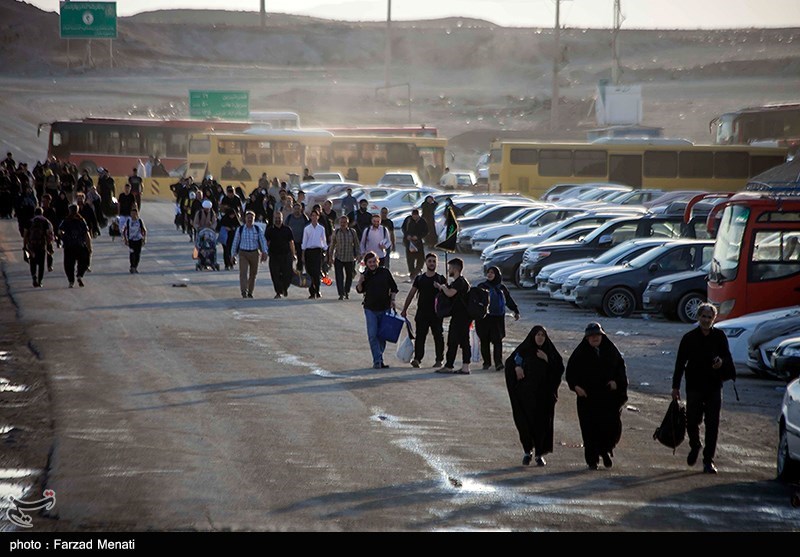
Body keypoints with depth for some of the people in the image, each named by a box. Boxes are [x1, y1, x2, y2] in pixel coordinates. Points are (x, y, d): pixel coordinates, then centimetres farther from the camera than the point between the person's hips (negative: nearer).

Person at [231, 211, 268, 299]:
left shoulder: (257, 229, 1)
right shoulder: (240, 229, 0)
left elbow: (263, 241, -4)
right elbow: (235, 242, 6)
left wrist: (264, 252, -15)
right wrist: (234, 254, 6)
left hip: (255, 253, 1)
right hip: (243, 253, -1)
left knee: (253, 274, 10)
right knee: (243, 273, -15)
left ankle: (250, 292, 23)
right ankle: (244, 291, -23)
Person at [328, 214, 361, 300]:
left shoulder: (352, 232, 1)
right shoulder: (336, 232, 1)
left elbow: (357, 244, 8)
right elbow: (332, 245, 9)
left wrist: (358, 255, 2)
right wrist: (330, 257, 8)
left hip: (350, 258, 1)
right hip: (338, 258, -1)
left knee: (349, 276, 11)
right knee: (339, 276, -10)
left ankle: (347, 292, 30)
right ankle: (341, 294, -9)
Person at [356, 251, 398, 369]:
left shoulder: (385, 272, 0)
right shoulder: (365, 274, 1)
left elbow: (394, 288, 7)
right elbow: (360, 290, 8)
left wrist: (392, 300, -5)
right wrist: (360, 283, -11)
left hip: (384, 308, 0)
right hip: (370, 309, 0)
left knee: (382, 335, 7)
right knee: (372, 335, -10)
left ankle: (378, 360, 18)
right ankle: (378, 360, -11)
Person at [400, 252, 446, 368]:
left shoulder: (441, 279, 5)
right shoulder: (419, 278, 12)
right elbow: (411, 294, 14)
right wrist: (404, 309, 12)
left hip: (436, 313, -2)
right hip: (422, 313, 2)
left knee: (438, 336, 1)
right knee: (420, 336, -5)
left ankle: (439, 360, 7)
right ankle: (417, 359, -8)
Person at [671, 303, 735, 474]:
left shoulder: (719, 336, 2)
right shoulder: (689, 338, -1)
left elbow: (727, 357, 10)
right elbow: (680, 363, 3)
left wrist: (722, 362, -15)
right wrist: (675, 386, 2)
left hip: (714, 386, 1)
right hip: (694, 386, -1)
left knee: (712, 424, -2)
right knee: (692, 422, -1)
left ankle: (708, 460, 6)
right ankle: (695, 446, 31)